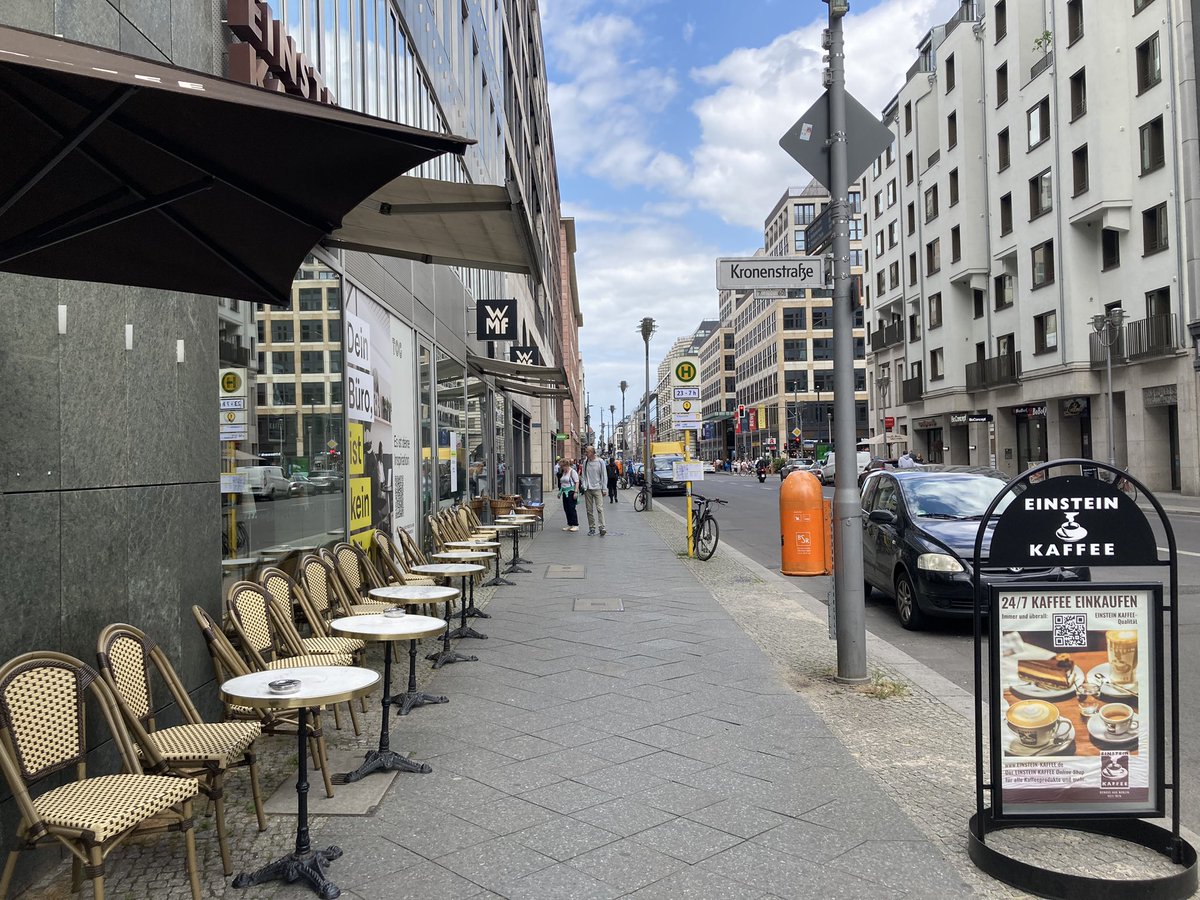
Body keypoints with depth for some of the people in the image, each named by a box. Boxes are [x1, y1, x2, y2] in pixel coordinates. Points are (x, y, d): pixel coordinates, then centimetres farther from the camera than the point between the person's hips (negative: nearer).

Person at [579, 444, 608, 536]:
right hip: (587, 489, 3)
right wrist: (584, 486, 1)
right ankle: (592, 528, 11)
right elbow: (583, 475, 12)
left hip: (597, 488, -3)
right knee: (589, 509, 5)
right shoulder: (585, 462, 7)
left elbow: (604, 476, 2)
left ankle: (602, 527, -17)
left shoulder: (600, 462, -1)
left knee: (599, 508, -13)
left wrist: (604, 489, -1)